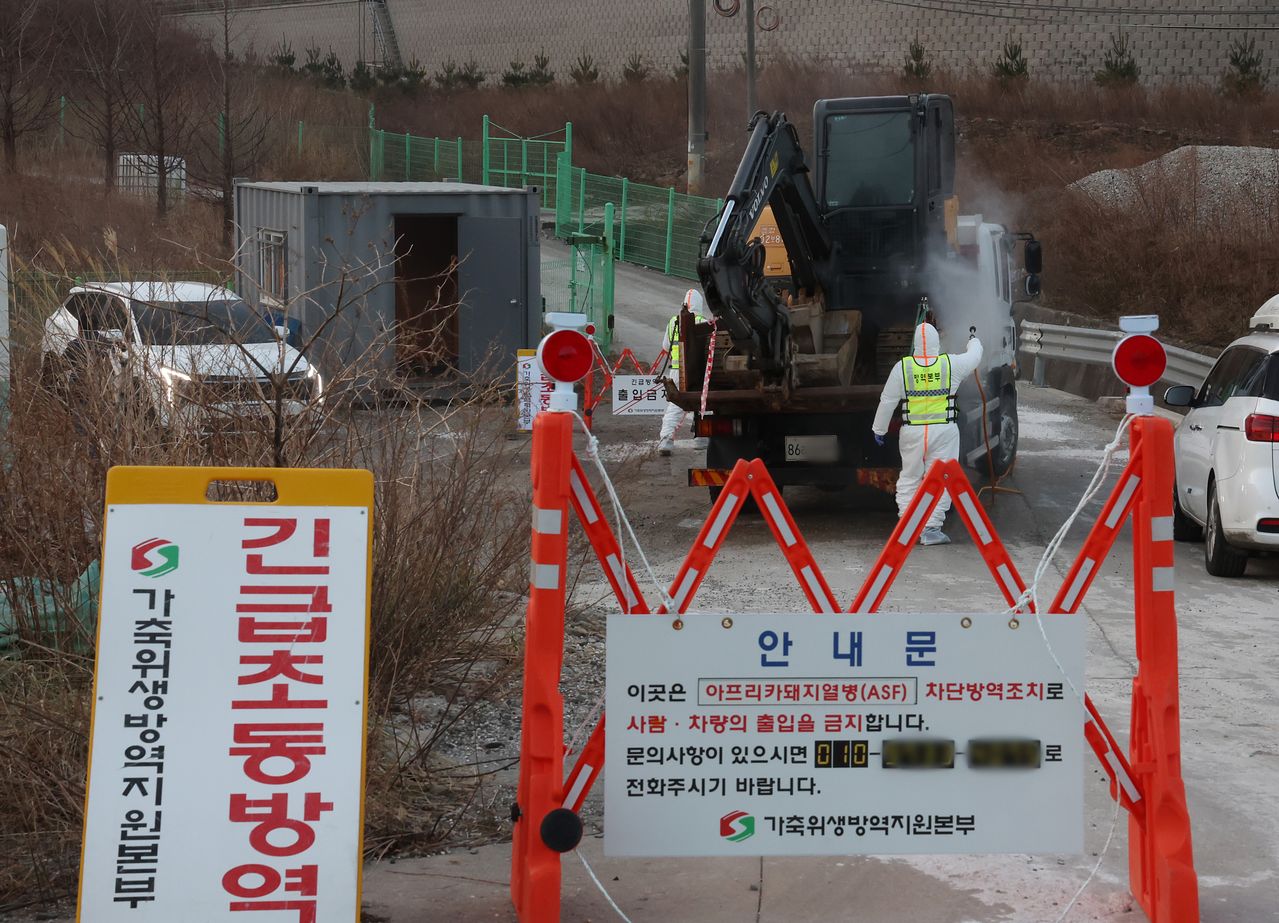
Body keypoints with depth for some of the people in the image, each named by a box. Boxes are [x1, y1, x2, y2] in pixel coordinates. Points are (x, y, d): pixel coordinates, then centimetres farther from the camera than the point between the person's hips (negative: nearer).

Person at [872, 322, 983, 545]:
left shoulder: (902, 367, -4)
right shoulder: (951, 364, -4)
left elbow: (887, 401, 1)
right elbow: (974, 357, 17)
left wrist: (879, 429, 13)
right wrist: (974, 340, 40)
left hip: (912, 432, 1)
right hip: (944, 432, -1)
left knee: (909, 479, 14)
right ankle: (931, 529, -1)